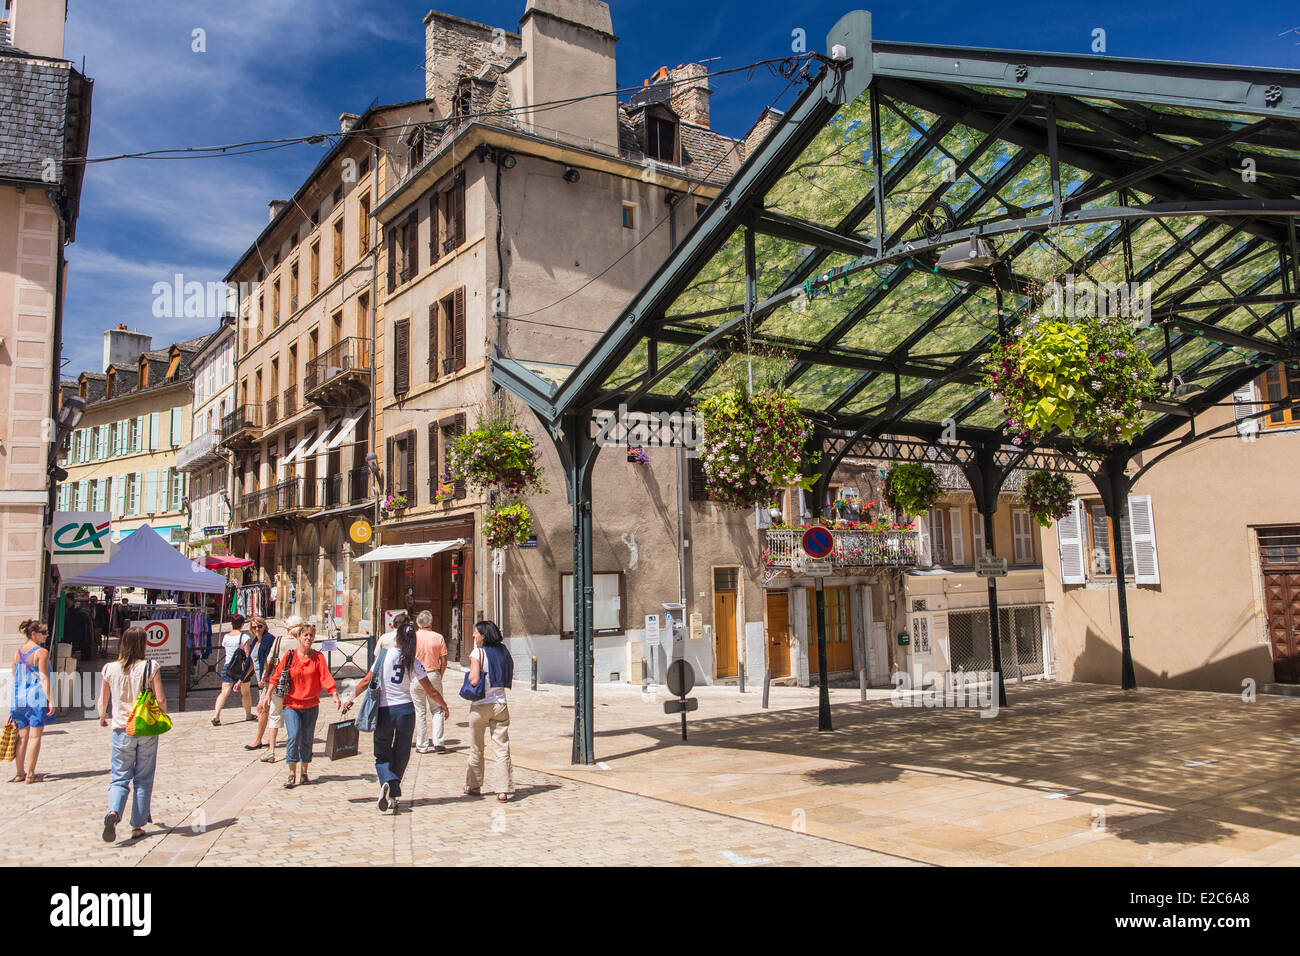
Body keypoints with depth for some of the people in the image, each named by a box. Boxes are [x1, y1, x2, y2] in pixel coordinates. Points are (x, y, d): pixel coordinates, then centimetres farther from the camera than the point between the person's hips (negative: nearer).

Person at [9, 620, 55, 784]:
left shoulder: (17, 652, 10)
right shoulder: (42, 652, -10)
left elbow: (14, 678, 14)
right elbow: (44, 678, -14)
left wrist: (13, 703, 21)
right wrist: (50, 700, -12)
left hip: (19, 698, 6)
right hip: (37, 697, -6)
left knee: (22, 737, 12)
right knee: (35, 736, 0)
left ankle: (19, 774, 16)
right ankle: (30, 775, 2)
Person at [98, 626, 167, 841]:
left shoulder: (110, 669, -1)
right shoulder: (151, 668, -8)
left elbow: (103, 701, 8)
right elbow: (160, 700, -10)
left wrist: (102, 717, 30)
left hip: (121, 729, 1)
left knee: (120, 778, 7)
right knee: (143, 779, 10)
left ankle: (113, 812, -20)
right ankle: (138, 825, 12)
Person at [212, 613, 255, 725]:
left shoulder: (226, 637, 3)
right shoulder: (245, 637, -11)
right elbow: (249, 655, -16)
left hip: (228, 667, 3)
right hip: (242, 668, -3)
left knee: (224, 692, -3)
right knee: (245, 692, 14)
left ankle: (216, 715, -21)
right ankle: (248, 715, 28)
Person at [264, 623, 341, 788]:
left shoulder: (318, 657, -1)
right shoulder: (289, 656, -1)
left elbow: (326, 677, -10)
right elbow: (276, 677, 4)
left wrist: (334, 694, -23)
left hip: (311, 705, 1)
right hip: (291, 704, -1)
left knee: (307, 739, 8)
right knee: (294, 736, -13)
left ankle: (304, 772, 23)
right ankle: (291, 775, -3)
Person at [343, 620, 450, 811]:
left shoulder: (384, 655, -5)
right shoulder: (414, 662, -2)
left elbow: (366, 681, -2)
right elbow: (431, 690, 1)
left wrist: (351, 698, 13)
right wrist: (444, 706, 17)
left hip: (383, 710, -1)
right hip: (405, 709, 1)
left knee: (382, 753, 8)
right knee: (401, 754, 16)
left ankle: (386, 782, -20)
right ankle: (393, 795, 17)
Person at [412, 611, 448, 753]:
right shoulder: (438, 637, -4)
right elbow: (444, 662, -2)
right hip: (433, 675, 0)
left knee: (420, 712, 8)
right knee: (437, 710, 11)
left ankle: (422, 745, 12)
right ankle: (437, 743, 5)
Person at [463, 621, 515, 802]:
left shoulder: (477, 653, -10)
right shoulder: (504, 652, 5)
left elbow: (474, 680, -19)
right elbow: (509, 680, 7)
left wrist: (470, 674, 1)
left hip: (480, 706, -3)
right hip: (500, 704, 3)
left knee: (476, 749, 13)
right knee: (501, 749, 3)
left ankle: (473, 786, 26)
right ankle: (506, 789, -2)